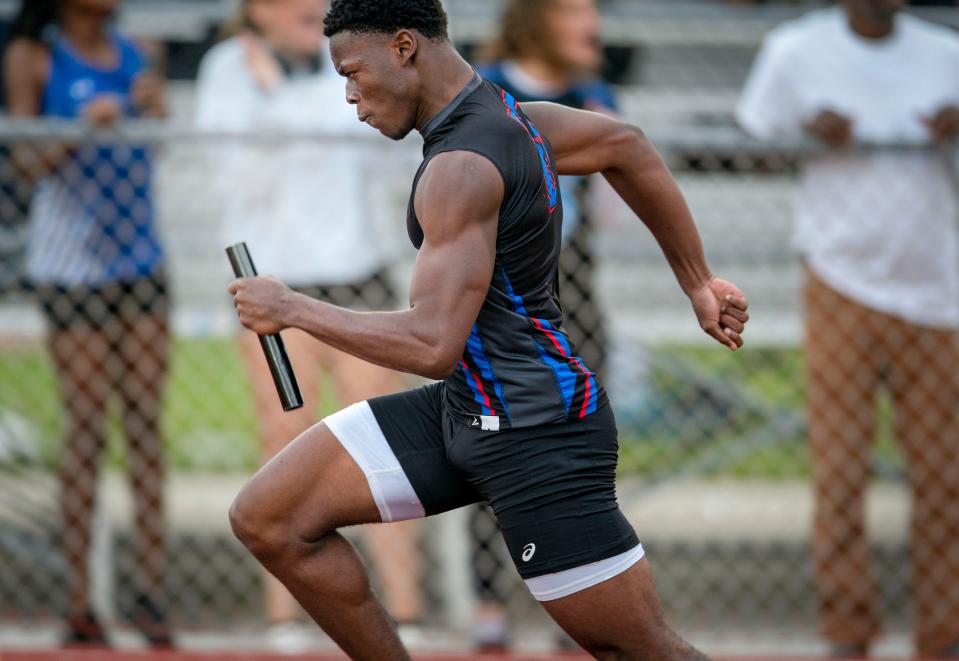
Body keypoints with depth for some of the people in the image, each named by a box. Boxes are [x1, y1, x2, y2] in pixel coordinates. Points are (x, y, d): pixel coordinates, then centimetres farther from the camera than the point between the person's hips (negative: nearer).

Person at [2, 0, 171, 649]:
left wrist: (155, 112, -7)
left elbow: (160, 153, 14)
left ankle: (153, 591, 3)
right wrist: (84, 126, -24)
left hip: (141, 261, 5)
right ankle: (80, 602, -1)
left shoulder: (134, 54, 10)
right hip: (71, 266, -4)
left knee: (146, 424, 1)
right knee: (88, 430, -5)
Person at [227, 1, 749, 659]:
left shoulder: (461, 168, -22)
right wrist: (698, 283, 29)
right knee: (267, 519, 1)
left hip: (536, 432, -10)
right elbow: (626, 146, 24)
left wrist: (293, 308, -17)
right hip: (464, 409, 10)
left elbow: (433, 345, -28)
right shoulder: (504, 113, 7)